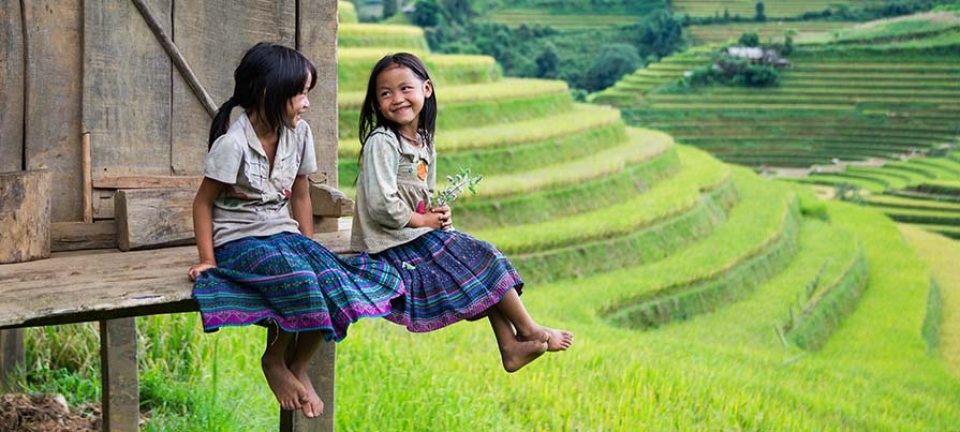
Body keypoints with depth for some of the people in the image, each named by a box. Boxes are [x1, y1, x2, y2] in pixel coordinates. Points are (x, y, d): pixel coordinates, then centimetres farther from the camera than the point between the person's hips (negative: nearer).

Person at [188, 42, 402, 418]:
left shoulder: (298, 134, 3)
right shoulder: (232, 143, -15)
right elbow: (203, 202, -8)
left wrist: (309, 247, 6)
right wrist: (208, 260, -11)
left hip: (283, 233, 6)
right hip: (238, 241, -6)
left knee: (334, 280, -22)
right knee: (299, 282, -33)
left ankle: (298, 366, 1)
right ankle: (274, 361, -4)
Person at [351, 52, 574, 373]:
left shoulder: (424, 143, 11)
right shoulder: (382, 143, -16)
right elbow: (380, 205, -24)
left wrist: (438, 213, 0)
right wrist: (423, 220, -12)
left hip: (421, 232, 8)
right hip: (394, 246, -8)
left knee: (485, 257, 1)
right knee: (484, 262, -8)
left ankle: (511, 346, 0)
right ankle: (528, 331, 7)